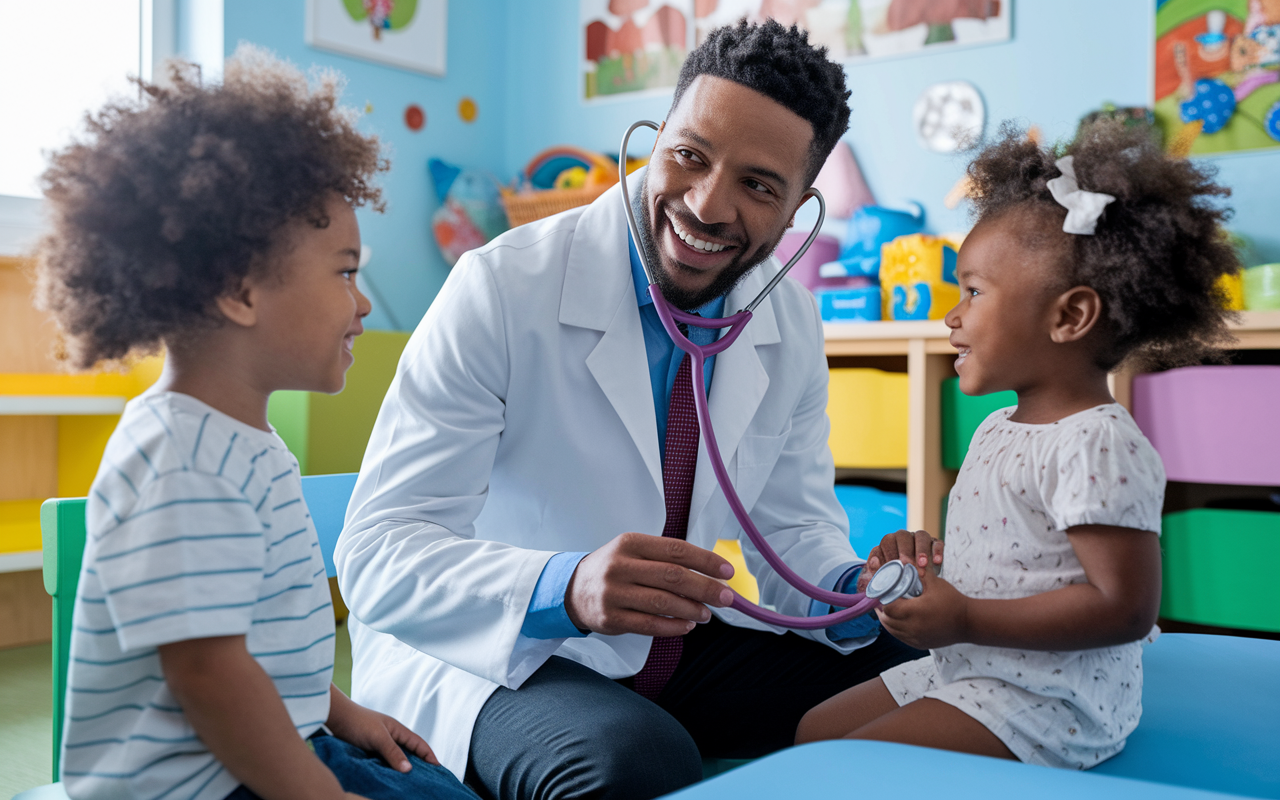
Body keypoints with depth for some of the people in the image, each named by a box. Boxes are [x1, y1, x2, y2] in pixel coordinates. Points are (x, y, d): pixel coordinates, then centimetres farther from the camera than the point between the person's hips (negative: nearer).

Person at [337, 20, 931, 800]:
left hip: (687, 643, 6)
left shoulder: (793, 322, -2)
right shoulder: (500, 290, -20)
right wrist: (568, 588, -43)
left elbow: (793, 521, 8)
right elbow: (377, 556, -24)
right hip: (492, 650, -6)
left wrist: (855, 591, -16)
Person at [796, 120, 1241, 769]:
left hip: (1051, 702, -10)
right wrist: (928, 567, 2)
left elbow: (1125, 607, -26)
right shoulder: (996, 430, 11)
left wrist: (966, 620, -25)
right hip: (961, 668, 10)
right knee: (813, 732, 10)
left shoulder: (1097, 445, -22)